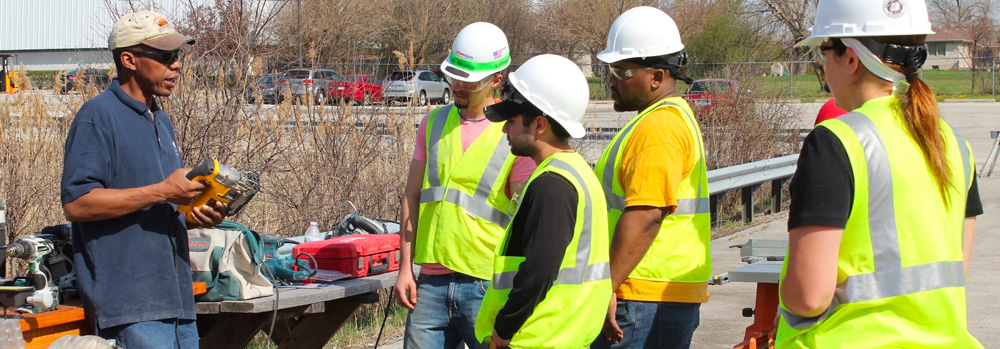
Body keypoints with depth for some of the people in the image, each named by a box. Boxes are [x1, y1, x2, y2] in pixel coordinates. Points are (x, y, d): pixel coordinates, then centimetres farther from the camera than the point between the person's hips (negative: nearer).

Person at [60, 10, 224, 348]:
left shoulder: (161, 120, 20)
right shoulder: (98, 117, -8)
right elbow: (77, 202, -18)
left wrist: (199, 215, 5)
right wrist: (162, 192, -19)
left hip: (177, 300, 9)